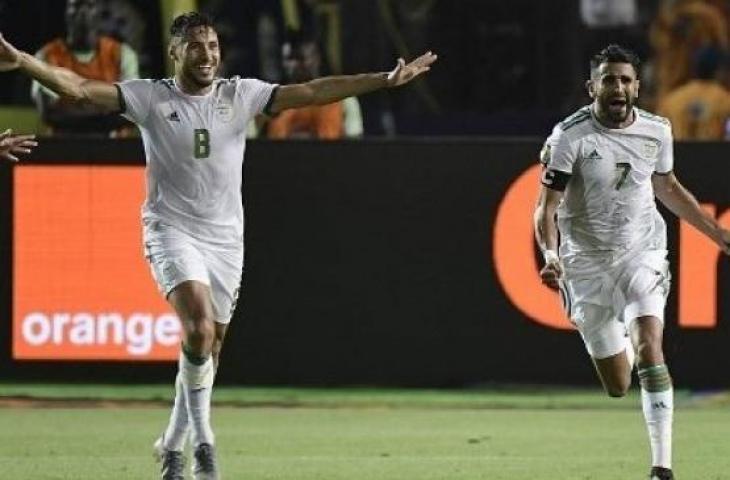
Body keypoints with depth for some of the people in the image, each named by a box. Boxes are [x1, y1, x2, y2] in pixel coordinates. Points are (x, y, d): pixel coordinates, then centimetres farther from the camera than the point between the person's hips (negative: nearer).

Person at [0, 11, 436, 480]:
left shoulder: (240, 95, 4)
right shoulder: (151, 97, -3)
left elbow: (310, 92, 1)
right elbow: (80, 88, -11)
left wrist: (386, 80, -5)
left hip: (225, 238, 3)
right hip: (172, 231, -3)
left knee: (208, 351, 6)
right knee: (200, 328, -25)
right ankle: (202, 437, -13)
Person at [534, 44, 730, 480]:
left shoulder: (656, 131, -1)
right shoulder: (570, 137, -13)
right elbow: (547, 206, -15)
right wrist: (551, 255, -33)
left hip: (642, 253, 1)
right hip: (587, 262, -1)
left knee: (648, 346, -23)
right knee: (618, 387, 3)